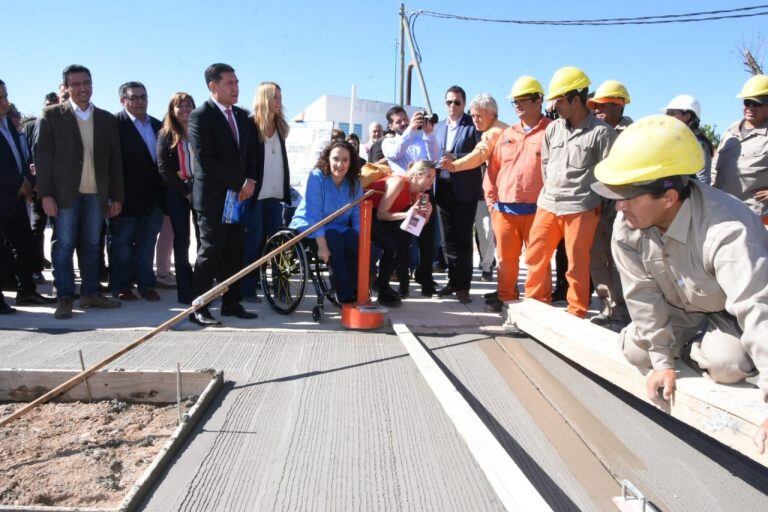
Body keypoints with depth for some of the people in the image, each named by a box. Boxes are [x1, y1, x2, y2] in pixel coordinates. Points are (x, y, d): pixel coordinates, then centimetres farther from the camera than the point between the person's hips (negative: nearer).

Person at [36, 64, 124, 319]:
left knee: (91, 245, 9)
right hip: (65, 193, -3)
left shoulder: (107, 119, 11)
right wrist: (46, 194, -9)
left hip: (97, 194, 3)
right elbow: (43, 155, -1)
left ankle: (90, 293, 18)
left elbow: (114, 161, 11)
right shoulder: (52, 115, 3)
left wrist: (117, 196, 7)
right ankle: (64, 298, 6)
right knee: (64, 246, 0)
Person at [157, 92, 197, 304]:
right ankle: (185, 291, 3)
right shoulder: (166, 134, 6)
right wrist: (185, 192, -8)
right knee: (182, 240, -1)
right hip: (176, 192, -1)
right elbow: (163, 167, 0)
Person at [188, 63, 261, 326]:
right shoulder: (200, 116, -6)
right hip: (213, 196, -6)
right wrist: (239, 184, -12)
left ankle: (231, 303, 17)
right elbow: (206, 160, -14)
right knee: (210, 251, -5)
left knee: (234, 252, 8)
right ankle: (198, 309, 2)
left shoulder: (242, 116, 15)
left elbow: (253, 150, 16)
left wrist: (250, 180, -1)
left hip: (239, 194, 6)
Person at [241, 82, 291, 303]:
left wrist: (286, 189, 15)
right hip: (254, 193, -6)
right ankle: (247, 289, 7)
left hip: (275, 193, 6)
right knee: (254, 241, -2)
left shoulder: (280, 127, 14)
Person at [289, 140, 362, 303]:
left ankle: (357, 289, -14)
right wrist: (322, 246, -32)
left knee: (354, 240, -26)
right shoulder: (317, 177, -17)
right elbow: (314, 214, -24)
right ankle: (345, 295, -25)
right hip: (309, 226, -4)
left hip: (337, 227, 4)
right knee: (334, 237, -32)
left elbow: (357, 217, -7)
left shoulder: (354, 184, -2)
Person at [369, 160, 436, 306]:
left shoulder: (418, 191, -3)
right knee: (390, 246, -23)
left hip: (383, 217, 8)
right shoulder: (399, 183, -26)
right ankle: (382, 291, -10)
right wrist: (406, 214, -39)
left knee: (405, 240, -8)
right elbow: (381, 214, -28)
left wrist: (426, 215, -23)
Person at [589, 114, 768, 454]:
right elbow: (643, 296, -18)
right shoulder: (626, 225, -24)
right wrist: (662, 361, -17)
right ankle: (687, 346, 17)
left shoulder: (728, 231, -42)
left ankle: (698, 349, 7)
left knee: (725, 363, -30)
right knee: (635, 351, -15)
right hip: (682, 310, 4)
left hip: (732, 314, -4)